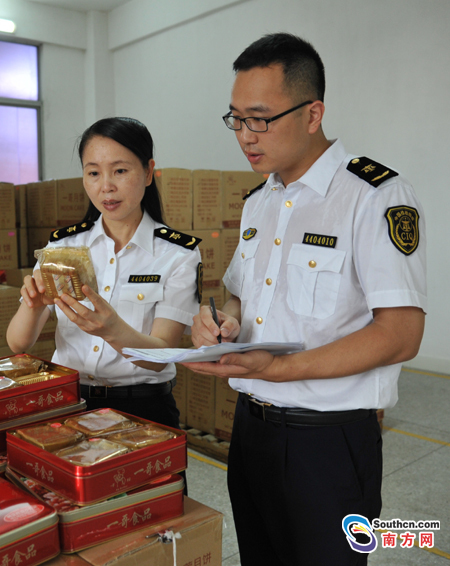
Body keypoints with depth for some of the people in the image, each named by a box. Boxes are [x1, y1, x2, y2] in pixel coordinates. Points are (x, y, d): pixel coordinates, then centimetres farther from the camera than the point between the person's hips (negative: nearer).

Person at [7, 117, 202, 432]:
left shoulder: (179, 254, -5)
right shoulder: (63, 244, 5)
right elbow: (17, 344, 1)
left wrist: (113, 330, -33)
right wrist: (33, 306, -21)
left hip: (141, 408, -2)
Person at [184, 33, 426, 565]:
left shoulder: (377, 195, -15)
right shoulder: (257, 202, 10)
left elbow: (400, 334, -21)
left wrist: (277, 368, -27)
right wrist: (224, 322, -5)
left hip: (328, 440, -6)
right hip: (250, 425, 7)